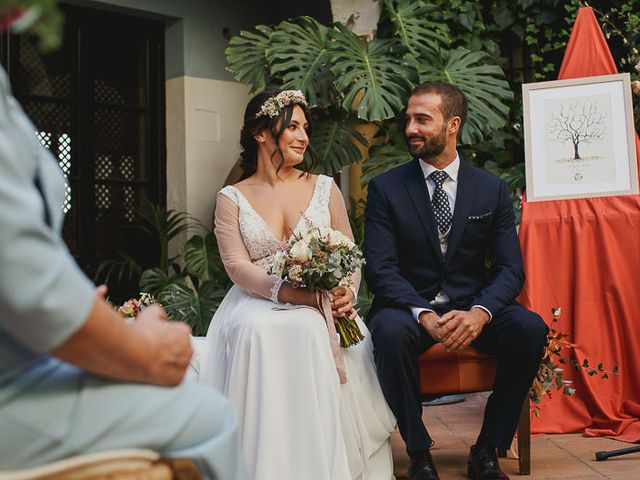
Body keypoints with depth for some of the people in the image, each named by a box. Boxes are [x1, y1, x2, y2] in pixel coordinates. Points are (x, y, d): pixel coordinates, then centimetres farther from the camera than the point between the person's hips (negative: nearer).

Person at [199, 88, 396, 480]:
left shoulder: (325, 188, 14)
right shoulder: (232, 198, 9)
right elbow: (237, 266, -4)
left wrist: (348, 292, -15)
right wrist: (286, 291, -25)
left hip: (323, 306, 1)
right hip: (258, 304, -1)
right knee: (262, 334, -37)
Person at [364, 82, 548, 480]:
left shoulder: (492, 189, 4)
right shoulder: (385, 188, -1)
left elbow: (510, 267, -1)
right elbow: (380, 268, -9)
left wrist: (480, 312, -23)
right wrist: (424, 315, -26)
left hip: (473, 308, 2)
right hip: (410, 306, -2)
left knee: (531, 328, -26)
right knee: (390, 331, -35)